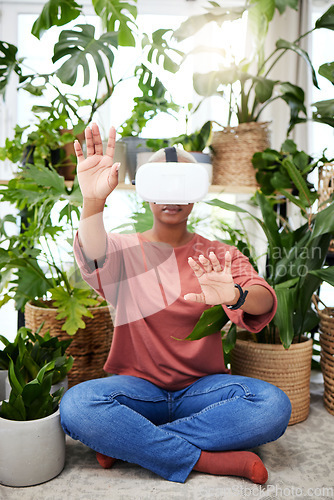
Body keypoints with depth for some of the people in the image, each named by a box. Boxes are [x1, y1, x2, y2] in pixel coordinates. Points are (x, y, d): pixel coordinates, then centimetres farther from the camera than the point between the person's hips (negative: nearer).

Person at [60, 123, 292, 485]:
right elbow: (92, 260, -23)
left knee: (273, 406, -26)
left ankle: (127, 442, -17)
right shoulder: (124, 250, 1)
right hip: (135, 386, -1)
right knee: (76, 406, -30)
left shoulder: (219, 256, 4)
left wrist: (236, 296, -39)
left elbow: (265, 301, -14)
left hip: (201, 388, 2)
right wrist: (92, 201, -44)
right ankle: (211, 460, -20)